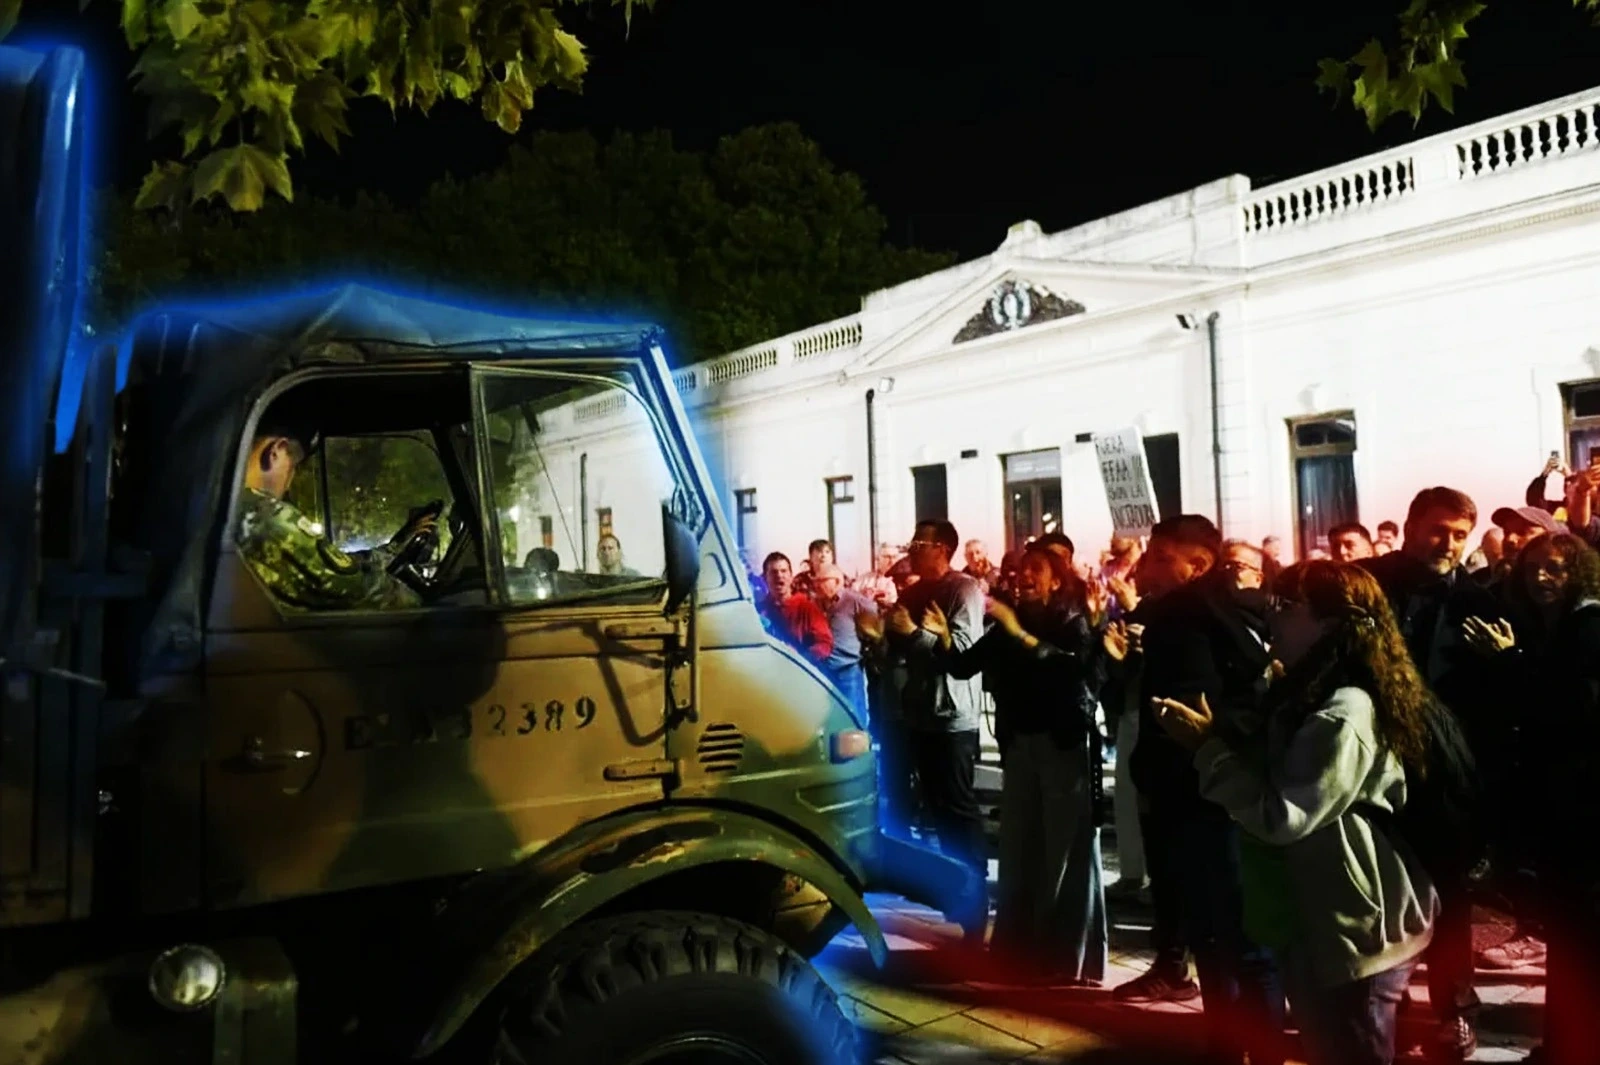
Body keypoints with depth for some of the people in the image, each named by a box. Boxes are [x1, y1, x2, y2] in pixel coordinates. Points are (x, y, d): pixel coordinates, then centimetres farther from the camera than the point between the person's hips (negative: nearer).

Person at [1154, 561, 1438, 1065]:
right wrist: (1222, 742, 1)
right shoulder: (1313, 697, 10)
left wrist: (1210, 746, -21)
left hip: (1355, 933, -10)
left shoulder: (1344, 715, -24)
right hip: (1329, 924, 10)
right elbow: (1274, 780, 14)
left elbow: (1282, 818, -25)